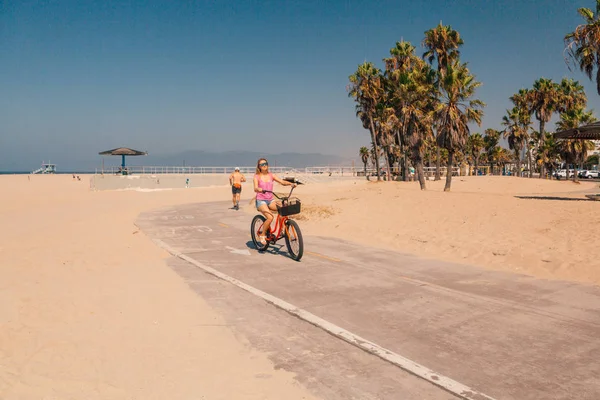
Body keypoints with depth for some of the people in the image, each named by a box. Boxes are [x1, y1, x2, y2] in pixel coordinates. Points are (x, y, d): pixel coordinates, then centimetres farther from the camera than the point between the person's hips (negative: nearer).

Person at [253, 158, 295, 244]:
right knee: (270, 217, -27)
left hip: (270, 200, 4)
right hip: (261, 200, -4)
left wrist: (291, 183, -23)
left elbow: (282, 182, -4)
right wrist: (259, 189, -41)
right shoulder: (257, 176, -1)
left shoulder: (271, 175, 8)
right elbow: (255, 188, -17)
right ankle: (262, 235, -5)